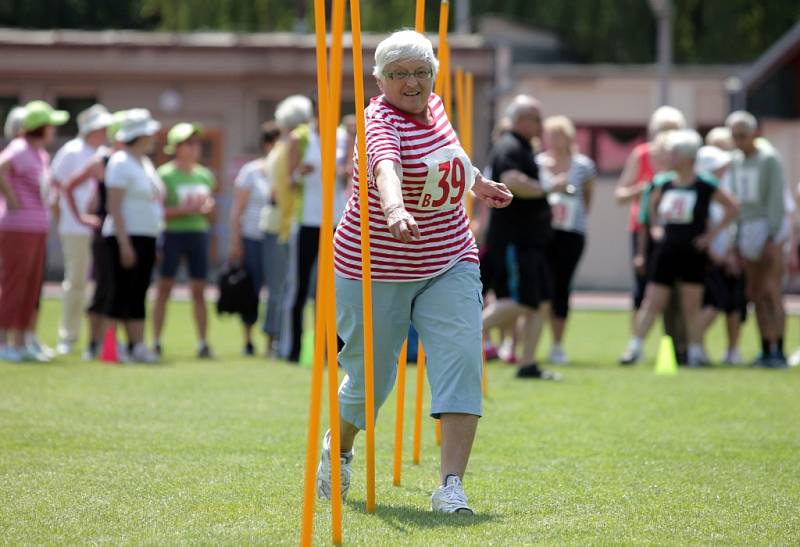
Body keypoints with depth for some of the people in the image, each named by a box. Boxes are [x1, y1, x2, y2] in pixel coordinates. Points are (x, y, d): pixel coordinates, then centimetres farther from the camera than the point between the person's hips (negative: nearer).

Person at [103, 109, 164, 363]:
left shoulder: (145, 163, 17)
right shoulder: (121, 163, -11)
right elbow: (114, 206, -16)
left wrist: (156, 243, 16)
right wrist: (124, 244, -21)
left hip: (146, 237, 9)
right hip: (126, 237, -9)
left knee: (138, 295, 6)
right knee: (121, 294, -8)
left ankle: (137, 346, 6)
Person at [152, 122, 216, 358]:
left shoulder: (205, 175, 12)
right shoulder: (165, 174, -5)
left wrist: (206, 207, -3)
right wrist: (183, 209, -20)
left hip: (198, 233, 4)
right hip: (173, 233, -4)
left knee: (199, 291, 3)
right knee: (164, 288, -2)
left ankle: (203, 343, 5)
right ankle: (156, 341, 3)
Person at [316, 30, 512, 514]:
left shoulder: (434, 108, 4)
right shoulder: (382, 121, -20)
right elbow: (385, 165, -44)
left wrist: (476, 181, 34)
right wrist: (394, 209, -62)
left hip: (449, 265, 5)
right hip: (376, 271, -5)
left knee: (461, 363, -14)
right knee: (370, 378, 7)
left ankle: (452, 487, -18)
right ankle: (339, 448, 40)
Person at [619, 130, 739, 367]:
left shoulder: (704, 186, -8)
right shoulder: (665, 184, 5)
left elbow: (732, 208, -5)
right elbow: (652, 203, 26)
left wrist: (712, 233, -7)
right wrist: (657, 225, 13)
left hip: (692, 252, -4)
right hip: (667, 249, 4)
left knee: (691, 307, 1)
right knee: (652, 302, 0)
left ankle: (696, 353, 9)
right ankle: (634, 348, 0)